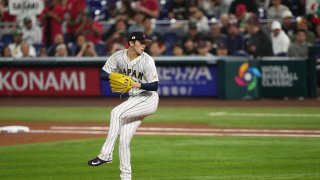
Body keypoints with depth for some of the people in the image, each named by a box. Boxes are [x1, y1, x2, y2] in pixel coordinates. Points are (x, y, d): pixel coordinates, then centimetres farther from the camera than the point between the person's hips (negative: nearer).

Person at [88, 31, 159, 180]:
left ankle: (106, 155, -26)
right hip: (133, 100, 6)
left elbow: (155, 86, -18)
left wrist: (138, 84, -34)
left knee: (116, 112, -26)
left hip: (148, 99, -6)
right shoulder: (118, 56, -2)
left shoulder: (147, 61, -16)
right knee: (124, 140, -1)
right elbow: (103, 74, 1)